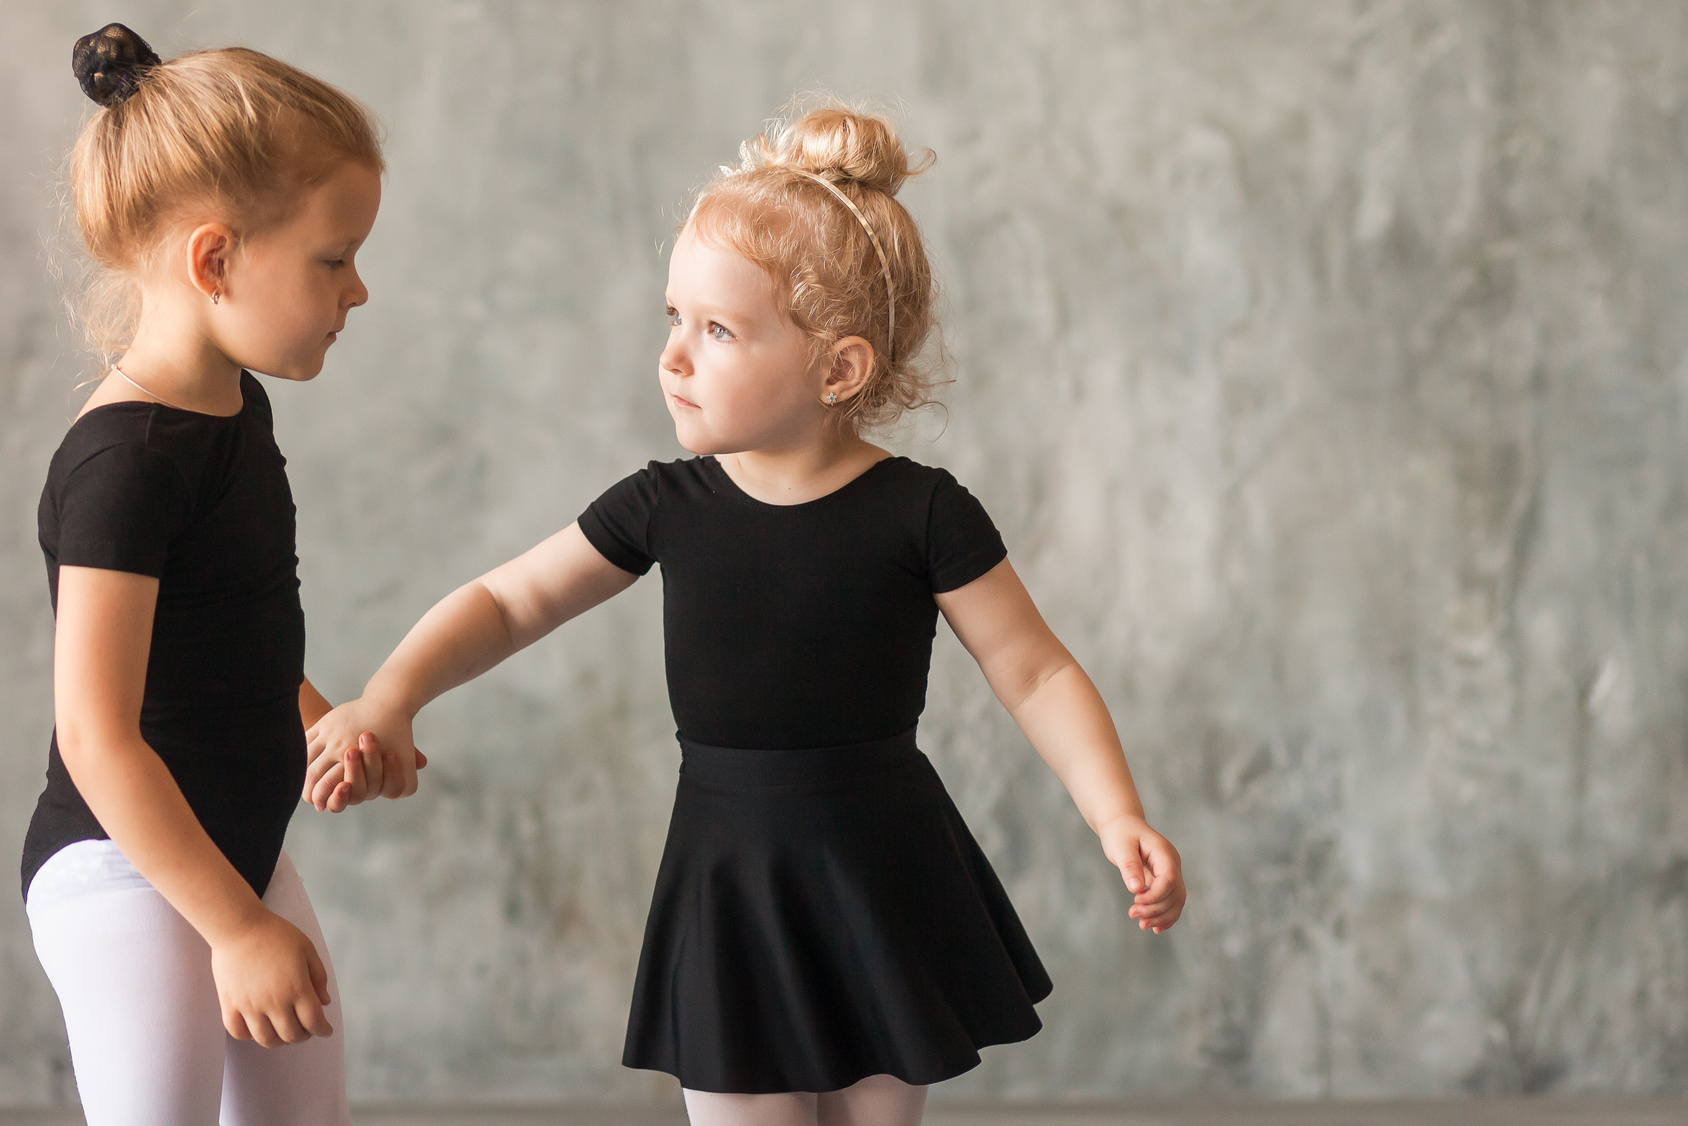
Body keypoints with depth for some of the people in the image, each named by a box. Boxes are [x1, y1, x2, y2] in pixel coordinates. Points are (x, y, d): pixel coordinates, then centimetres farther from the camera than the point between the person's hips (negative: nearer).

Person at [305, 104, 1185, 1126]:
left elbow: (1038, 674, -7)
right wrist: (389, 701, -12)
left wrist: (1120, 820, -18)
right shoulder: (668, 507, -4)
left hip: (882, 886, -2)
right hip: (729, 885, 2)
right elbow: (508, 603, 3)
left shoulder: (921, 516, -12)